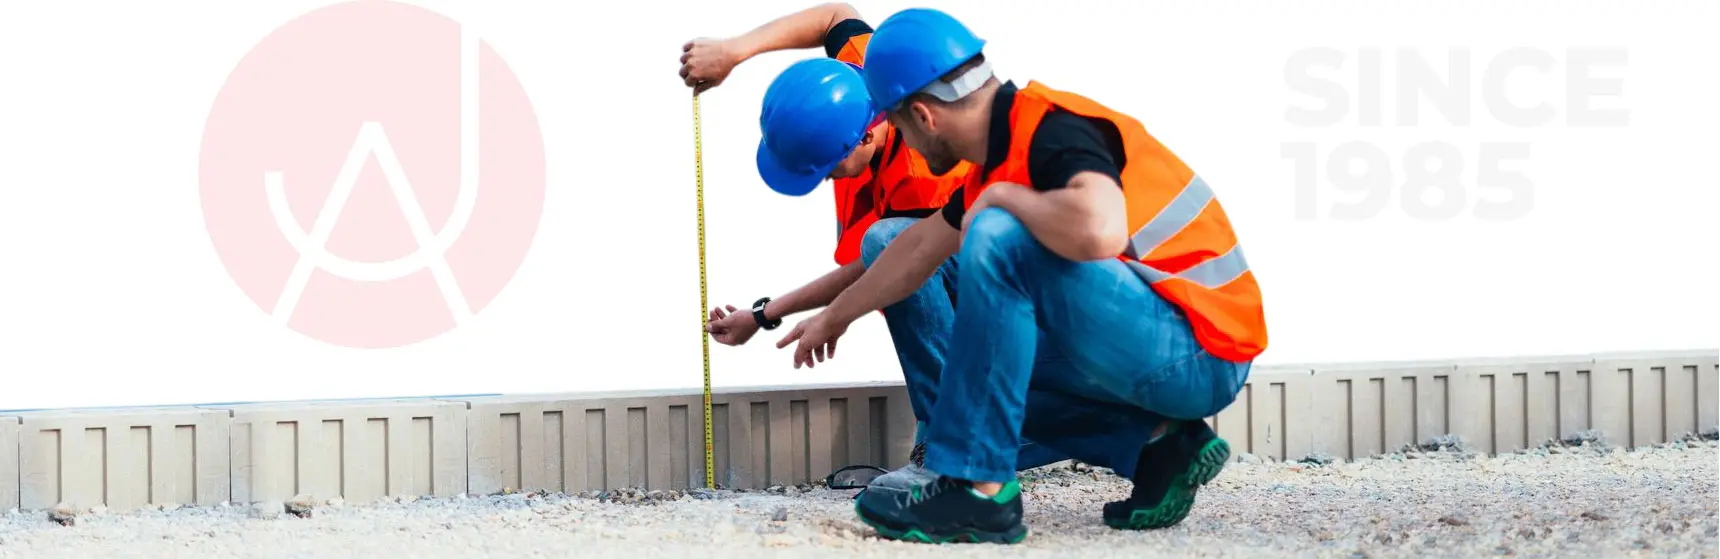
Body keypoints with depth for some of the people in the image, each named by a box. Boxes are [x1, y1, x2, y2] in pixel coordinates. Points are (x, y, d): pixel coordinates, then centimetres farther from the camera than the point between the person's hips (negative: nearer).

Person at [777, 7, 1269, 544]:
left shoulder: (1054, 131, -18)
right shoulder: (1004, 154, 11)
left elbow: (1099, 232, -40)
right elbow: (921, 248, 28)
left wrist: (1003, 198, -21)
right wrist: (835, 316, 41)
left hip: (1199, 353, -10)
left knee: (999, 241, -23)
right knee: (983, 370, 21)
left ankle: (978, 490, -18)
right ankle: (1157, 444, 7)